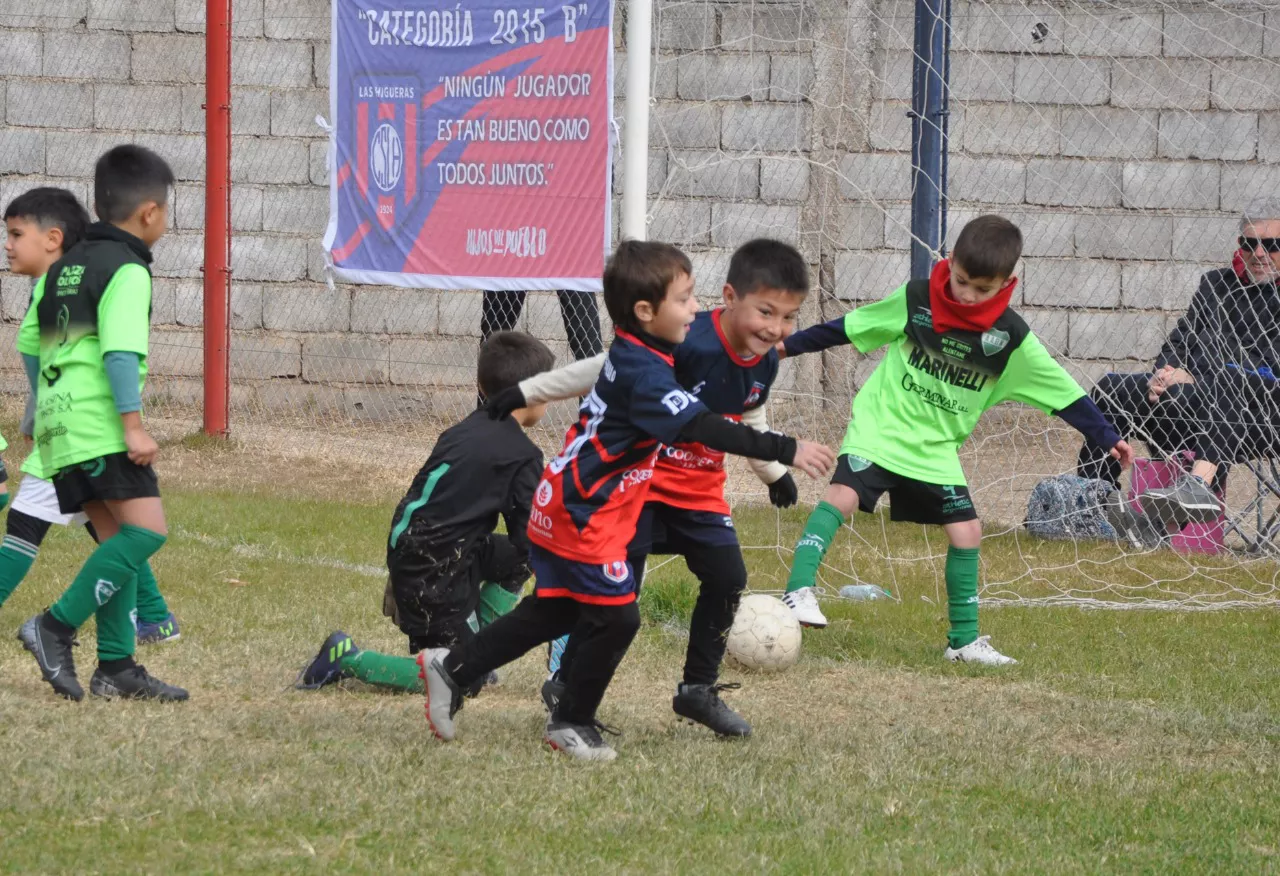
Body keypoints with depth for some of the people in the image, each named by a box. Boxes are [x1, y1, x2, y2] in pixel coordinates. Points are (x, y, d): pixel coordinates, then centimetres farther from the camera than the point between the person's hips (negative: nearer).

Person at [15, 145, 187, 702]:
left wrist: (46, 403, 38)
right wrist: (134, 425, -20)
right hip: (100, 424, -9)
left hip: (59, 425, 9)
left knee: (116, 539, 10)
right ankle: (56, 627, -19)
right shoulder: (127, 271, -8)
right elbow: (121, 351, -18)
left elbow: (29, 341, 25)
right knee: (145, 529, -13)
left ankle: (116, 666, 4)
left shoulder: (63, 268, 19)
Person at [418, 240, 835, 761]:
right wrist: (785, 451, -34)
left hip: (563, 505, 10)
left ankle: (452, 669, 25)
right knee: (616, 616, -3)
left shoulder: (630, 357, 7)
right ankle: (572, 723, 11)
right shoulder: (645, 373, -24)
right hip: (585, 516, -10)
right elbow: (699, 427, -33)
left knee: (553, 613, 19)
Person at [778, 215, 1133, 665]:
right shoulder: (914, 299, -10)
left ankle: (963, 639, 14)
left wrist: (1108, 438, -5)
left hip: (936, 448, 2)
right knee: (843, 494, -25)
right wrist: (790, 345, 11)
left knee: (967, 531, 0)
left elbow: (1063, 392, -2)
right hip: (880, 424, -2)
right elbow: (852, 327, 4)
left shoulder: (1012, 339, -9)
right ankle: (798, 591, -26)